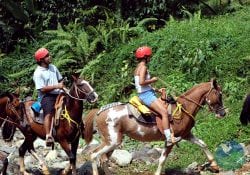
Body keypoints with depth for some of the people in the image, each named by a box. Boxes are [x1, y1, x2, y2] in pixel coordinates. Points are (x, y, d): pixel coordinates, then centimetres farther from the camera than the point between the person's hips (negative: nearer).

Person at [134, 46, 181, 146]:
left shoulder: (138, 68, 17)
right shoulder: (143, 67, -13)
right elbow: (141, 82, -27)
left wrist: (155, 89, 16)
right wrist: (152, 80, -13)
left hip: (145, 94, 11)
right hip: (146, 94, -11)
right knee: (164, 112, -20)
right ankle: (169, 138, -26)